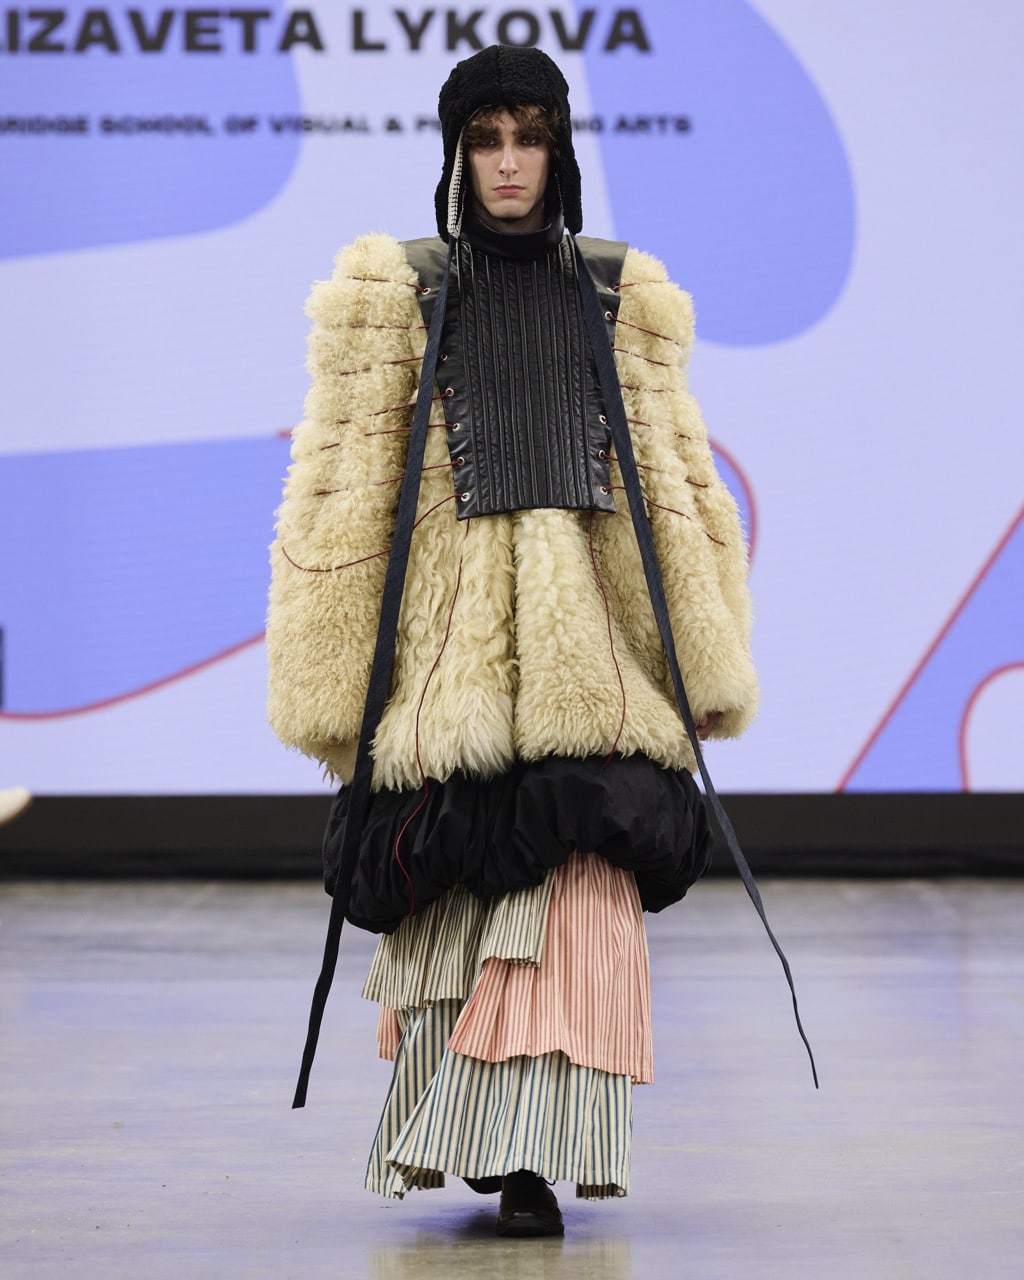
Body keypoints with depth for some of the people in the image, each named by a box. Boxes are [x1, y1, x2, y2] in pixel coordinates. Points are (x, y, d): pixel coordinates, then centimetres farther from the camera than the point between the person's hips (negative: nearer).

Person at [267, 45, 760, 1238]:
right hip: (447, 643, -1)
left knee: (583, 897, -11)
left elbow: (674, 479, 13)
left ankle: (532, 1154, -10)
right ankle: (465, 1135, 17)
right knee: (452, 899, 0)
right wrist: (335, 682, -2)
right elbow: (343, 488, 4)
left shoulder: (620, 294, 13)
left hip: (587, 642, 1)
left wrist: (705, 665, 8)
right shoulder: (395, 291, 8)